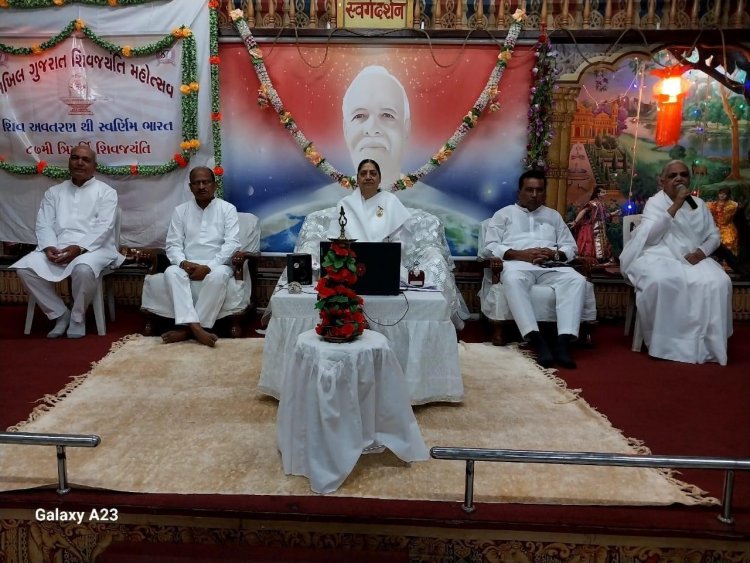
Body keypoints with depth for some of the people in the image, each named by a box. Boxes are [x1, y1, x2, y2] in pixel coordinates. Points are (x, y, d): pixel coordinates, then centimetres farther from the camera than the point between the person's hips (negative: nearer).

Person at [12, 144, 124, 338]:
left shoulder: (106, 192, 7)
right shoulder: (53, 192, 19)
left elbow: (104, 228, -6)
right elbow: (44, 224, 9)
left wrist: (79, 248, -20)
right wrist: (49, 247, -12)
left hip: (93, 247, -4)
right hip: (57, 248, 4)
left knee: (83, 268, -38)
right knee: (25, 268, -22)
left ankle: (77, 318, -10)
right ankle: (60, 313, -3)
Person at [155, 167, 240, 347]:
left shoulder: (227, 209, 4)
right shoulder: (180, 210, 12)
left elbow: (232, 244, -7)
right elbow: (173, 245, 6)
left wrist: (208, 267, -18)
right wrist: (183, 262, -17)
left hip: (217, 266, -2)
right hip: (187, 266, 2)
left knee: (218, 276, -36)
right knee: (171, 272, -30)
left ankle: (187, 328, -27)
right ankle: (195, 327, -38)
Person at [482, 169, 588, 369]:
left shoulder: (554, 215, 29)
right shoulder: (504, 214, 19)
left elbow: (571, 247, 20)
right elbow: (489, 247, 5)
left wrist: (554, 254, -4)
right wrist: (520, 254, -9)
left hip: (551, 266, 3)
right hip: (518, 264, -3)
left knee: (577, 280, -29)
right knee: (513, 280, -40)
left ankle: (563, 341, -40)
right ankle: (537, 341, -45)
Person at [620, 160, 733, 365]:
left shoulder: (699, 204, 16)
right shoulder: (654, 202, 2)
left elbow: (714, 236, 15)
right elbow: (649, 237, -14)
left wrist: (701, 252, -8)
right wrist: (675, 206, -17)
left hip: (693, 259, 4)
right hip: (661, 258, -4)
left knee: (718, 283, -26)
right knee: (661, 281, -38)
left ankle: (707, 344, -14)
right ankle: (664, 343, -22)